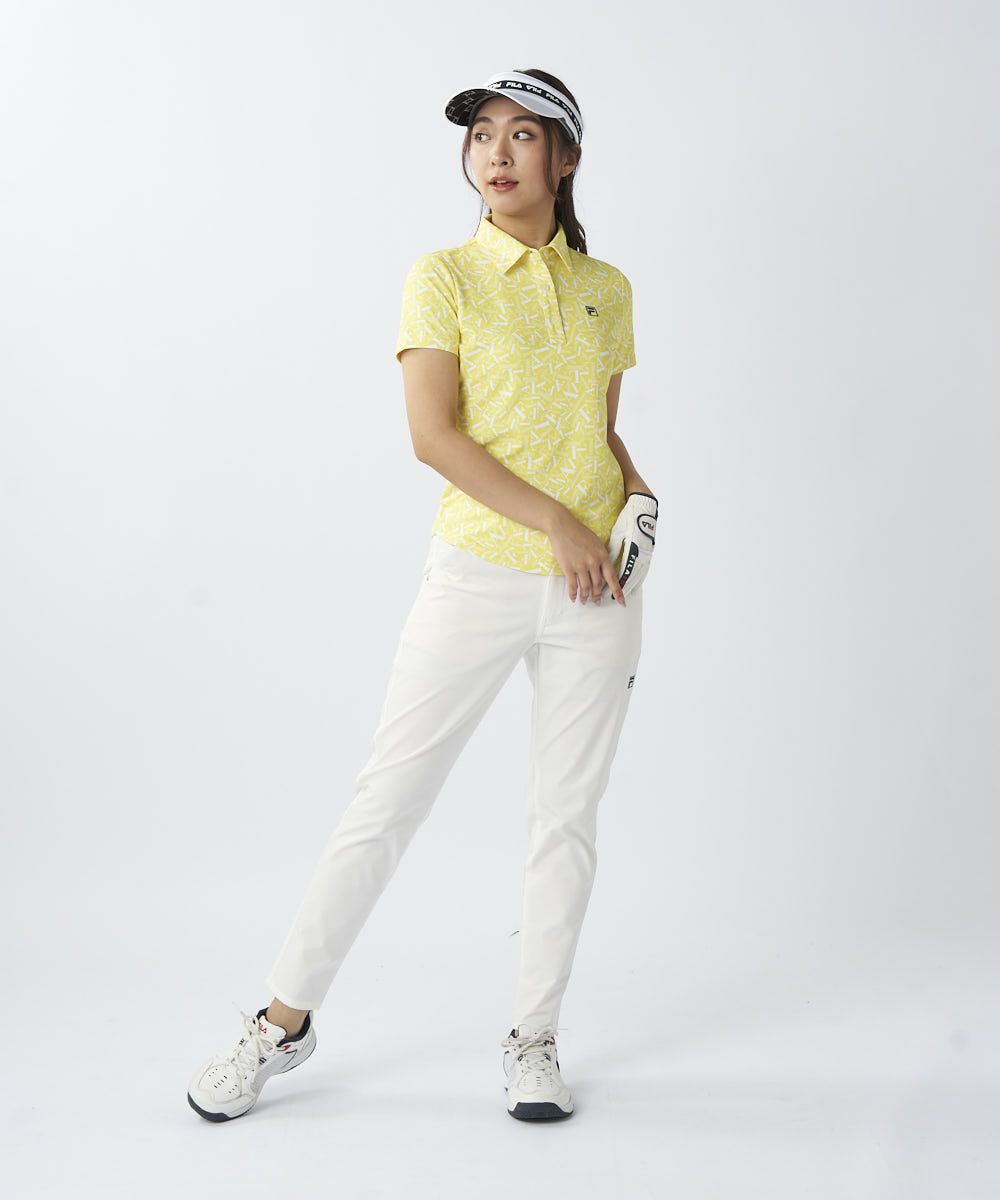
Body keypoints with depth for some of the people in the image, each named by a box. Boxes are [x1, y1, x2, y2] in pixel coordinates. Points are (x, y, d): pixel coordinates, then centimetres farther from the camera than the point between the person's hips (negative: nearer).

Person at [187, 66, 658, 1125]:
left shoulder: (606, 289, 12)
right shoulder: (443, 276, 0)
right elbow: (434, 434, -11)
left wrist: (636, 490, 0)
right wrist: (555, 522, -16)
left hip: (594, 584, 4)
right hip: (477, 574, -3)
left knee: (566, 816, 7)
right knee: (386, 799, 0)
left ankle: (534, 1035, 22)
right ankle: (286, 1017, 15)